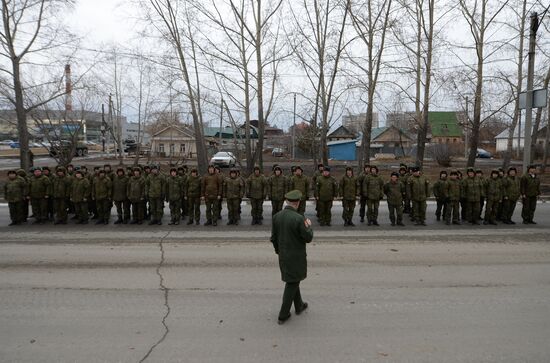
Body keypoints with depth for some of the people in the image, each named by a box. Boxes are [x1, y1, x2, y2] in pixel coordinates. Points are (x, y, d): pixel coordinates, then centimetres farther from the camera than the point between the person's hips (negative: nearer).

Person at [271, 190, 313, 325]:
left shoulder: (277, 216, -6)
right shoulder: (299, 218, -24)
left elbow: (274, 238, 2)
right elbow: (308, 238, -15)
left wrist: (278, 251, 18)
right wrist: (309, 226, 3)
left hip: (283, 256, 6)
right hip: (296, 257, -6)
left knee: (293, 280, 24)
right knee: (291, 284, 7)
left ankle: (299, 306, 42)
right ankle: (283, 315, 14)